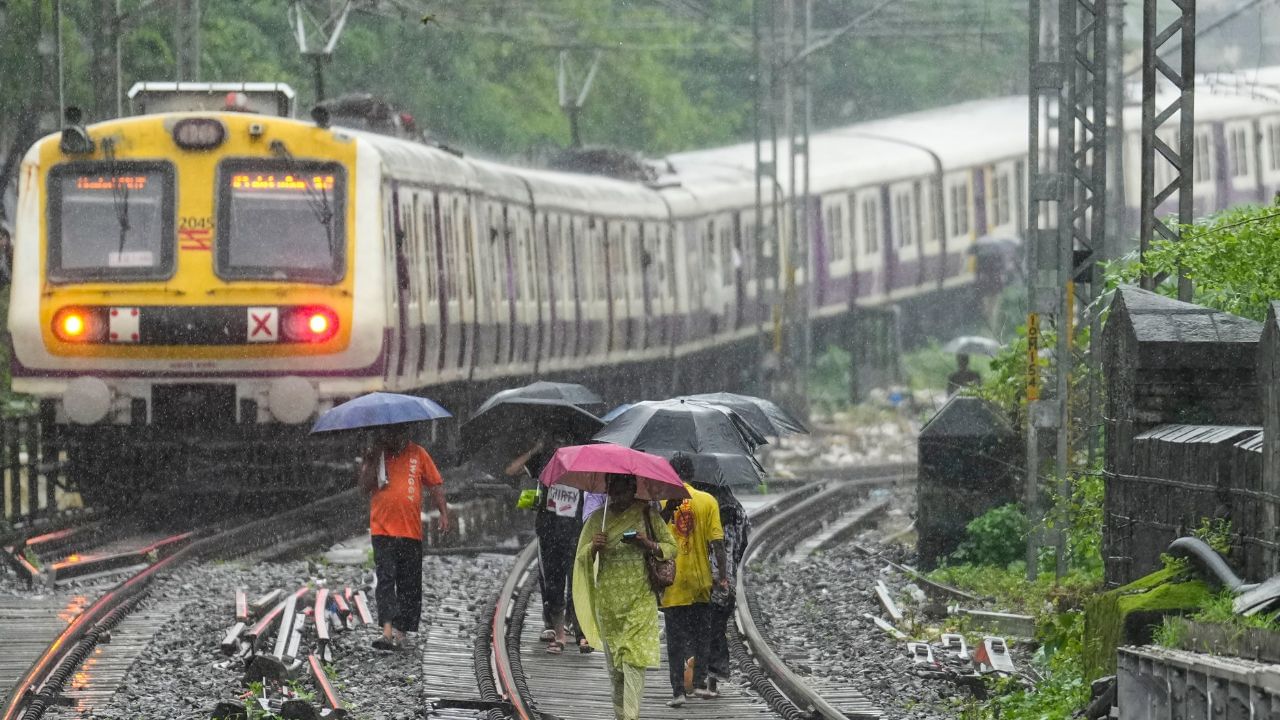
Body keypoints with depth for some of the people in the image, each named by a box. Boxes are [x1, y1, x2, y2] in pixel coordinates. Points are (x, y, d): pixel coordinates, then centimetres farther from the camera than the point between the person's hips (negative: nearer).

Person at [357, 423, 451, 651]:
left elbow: (435, 485, 9)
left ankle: (400, 634, 11)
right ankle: (387, 632, -21)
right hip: (382, 530, -1)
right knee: (385, 579, -13)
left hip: (411, 531, 1)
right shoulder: (374, 456, 7)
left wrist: (443, 513, -1)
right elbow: (364, 487, -2)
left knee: (409, 585, 3)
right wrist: (372, 461, -13)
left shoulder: (417, 454, 7)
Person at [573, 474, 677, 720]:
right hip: (608, 598, 3)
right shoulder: (596, 519, 7)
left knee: (633, 659, -13)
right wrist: (593, 547, -15)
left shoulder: (647, 516, 2)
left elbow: (671, 547, 6)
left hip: (640, 600, -3)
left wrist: (650, 545, -14)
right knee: (613, 662, 8)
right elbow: (581, 558, 8)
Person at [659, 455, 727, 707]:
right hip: (701, 581, 1)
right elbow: (717, 541, -6)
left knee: (675, 637, 3)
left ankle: (678, 690, -1)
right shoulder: (708, 501, -3)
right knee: (702, 633, 17)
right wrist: (723, 575, 0)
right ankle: (700, 681, 14)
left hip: (672, 580, -1)